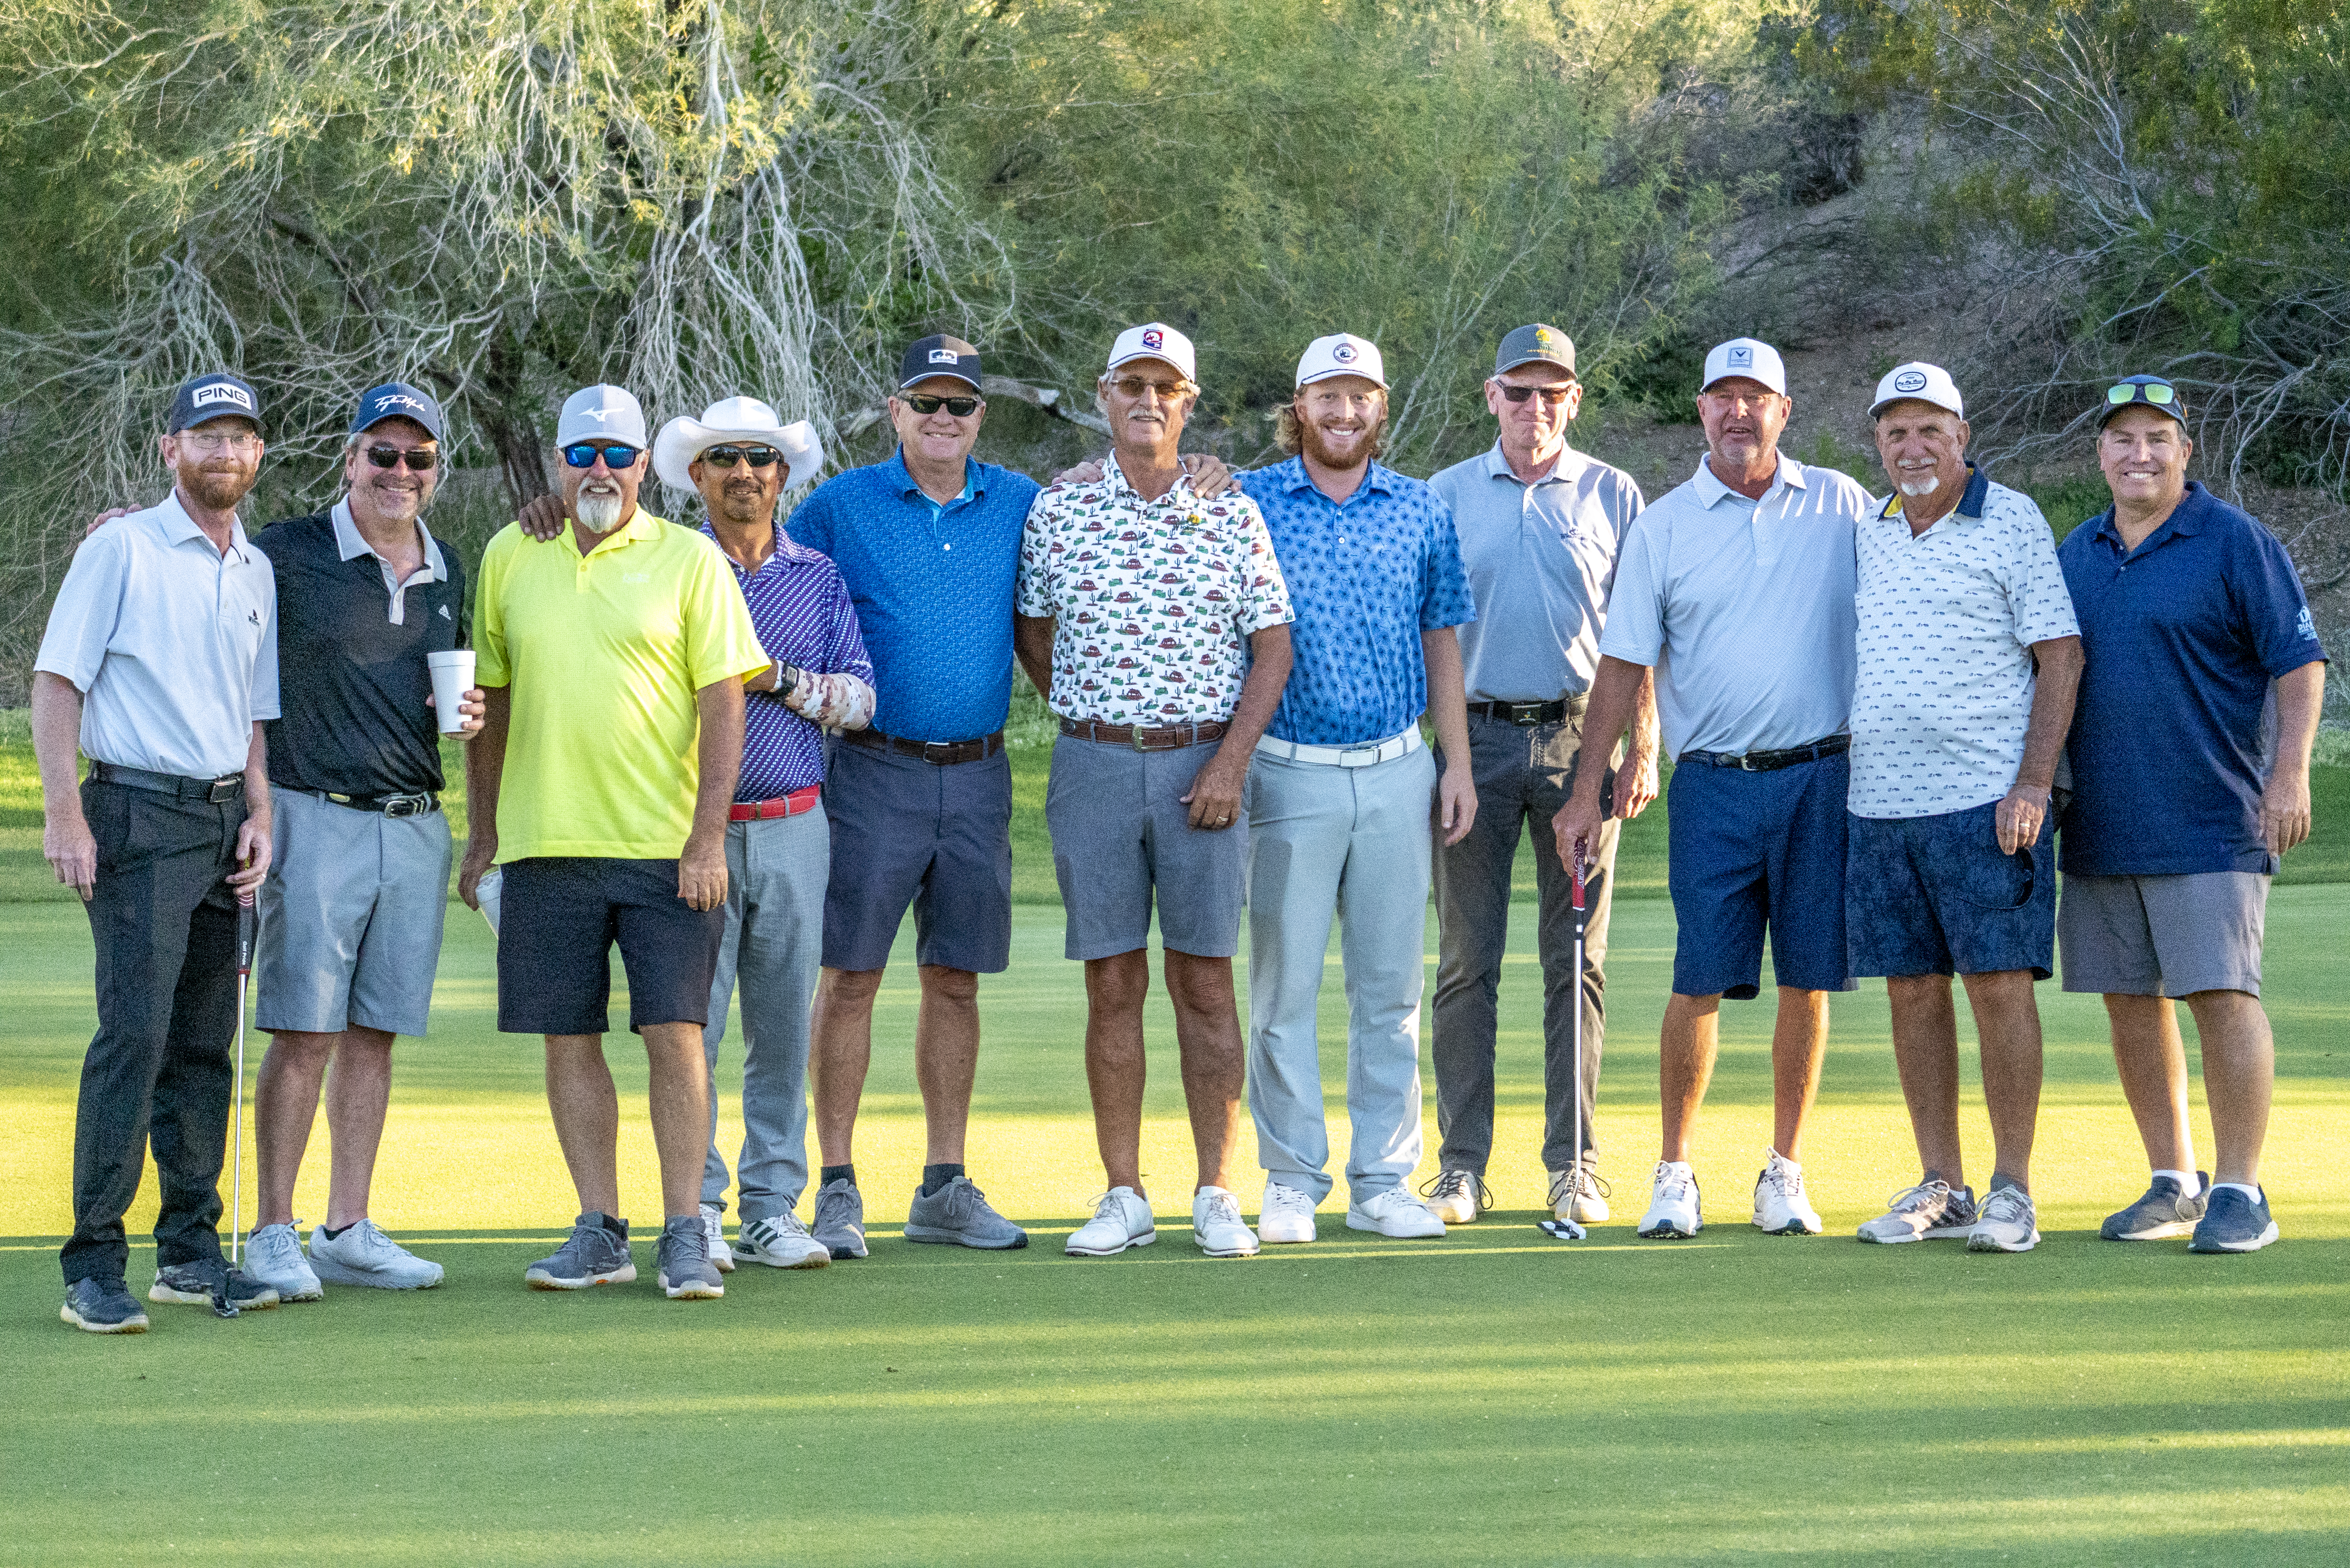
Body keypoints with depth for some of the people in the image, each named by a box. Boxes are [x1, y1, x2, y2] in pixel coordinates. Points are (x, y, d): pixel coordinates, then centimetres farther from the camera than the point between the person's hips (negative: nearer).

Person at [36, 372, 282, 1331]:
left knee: (206, 1043, 8)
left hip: (226, 816, 6)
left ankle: (191, 1250, 16)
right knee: (134, 1031, -13)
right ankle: (94, 1266, -12)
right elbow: (57, 682, -6)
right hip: (138, 815, -6)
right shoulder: (122, 549, -4)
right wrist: (62, 814, -14)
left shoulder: (258, 572, 15)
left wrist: (259, 815, 8)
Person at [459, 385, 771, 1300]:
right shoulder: (510, 557, 10)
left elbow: (724, 703, -3)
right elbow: (491, 701, 16)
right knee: (569, 1039, 4)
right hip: (546, 843, 3)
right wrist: (481, 835, 14)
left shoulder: (689, 559, 1)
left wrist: (709, 837, -11)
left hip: (667, 845, -3)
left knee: (674, 1033, -5)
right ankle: (600, 1232, 12)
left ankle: (685, 1233, 2)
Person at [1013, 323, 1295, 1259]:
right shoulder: (1056, 512, 5)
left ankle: (1217, 1196, 6)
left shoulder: (1232, 516, 4)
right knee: (1113, 983, 2)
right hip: (1095, 768, 1)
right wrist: (1087, 722, 10)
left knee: (1205, 981, 1)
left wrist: (1230, 760, -7)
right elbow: (1031, 635, 15)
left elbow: (1273, 644, 2)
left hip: (1204, 767, 0)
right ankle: (1123, 1198, 7)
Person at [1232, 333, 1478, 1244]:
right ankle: (1292, 1184, 7)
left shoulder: (1419, 511, 9)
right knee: (1284, 987, 0)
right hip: (1290, 775, -2)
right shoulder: (1247, 505, 1)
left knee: (1389, 989, 6)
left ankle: (1383, 1181, 12)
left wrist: (1458, 763, 8)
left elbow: (1440, 642, 14)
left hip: (1398, 774, 2)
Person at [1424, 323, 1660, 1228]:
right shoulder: (1445, 497, 10)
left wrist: (1642, 749, -3)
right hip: (1474, 739, 1)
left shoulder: (1613, 498, 8)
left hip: (1579, 741, -1)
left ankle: (1573, 1165, 5)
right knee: (1467, 959, 0)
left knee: (1577, 960, 1)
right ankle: (1461, 1163, 4)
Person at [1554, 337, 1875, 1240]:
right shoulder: (1663, 528, 5)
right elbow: (1624, 666, 5)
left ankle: (1785, 1172, 14)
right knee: (1702, 983, -4)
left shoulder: (1842, 506, 8)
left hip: (1825, 781, 1)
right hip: (1714, 784, -1)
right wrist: (1588, 789, 0)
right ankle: (1674, 1173, 7)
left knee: (1808, 981, 3)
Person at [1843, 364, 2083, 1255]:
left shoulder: (2012, 523, -2)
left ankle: (2011, 1191, -2)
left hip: (1985, 802, -5)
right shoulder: (1867, 534, 14)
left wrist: (2033, 785, -14)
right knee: (1912, 990, 6)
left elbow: (2060, 657, -6)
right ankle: (1940, 1187, 13)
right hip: (1880, 804, 6)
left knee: (2000, 983, -6)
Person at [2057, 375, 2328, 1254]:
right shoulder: (2075, 555, 14)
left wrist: (2290, 770, -15)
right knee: (2129, 1003, 8)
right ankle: (2172, 1183, 18)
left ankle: (2239, 1193, -5)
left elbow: (2299, 662, -5)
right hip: (2100, 826, 6)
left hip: (2209, 823, -6)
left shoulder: (2237, 544, -3)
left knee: (2222, 998, -9)